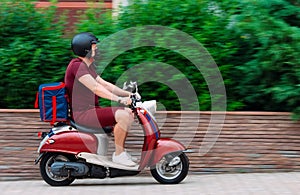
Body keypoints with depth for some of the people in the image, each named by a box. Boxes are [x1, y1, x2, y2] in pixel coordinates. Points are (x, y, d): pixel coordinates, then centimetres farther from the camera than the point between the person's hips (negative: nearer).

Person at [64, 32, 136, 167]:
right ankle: (118, 154, -14)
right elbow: (95, 88, -24)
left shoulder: (87, 66, 19)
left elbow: (104, 84, 19)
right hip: (82, 114, -11)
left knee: (129, 113, 11)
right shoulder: (77, 65, -14)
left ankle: (121, 151, 12)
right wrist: (118, 99, -30)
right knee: (124, 116, -24)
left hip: (91, 110, 11)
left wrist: (127, 94, 9)